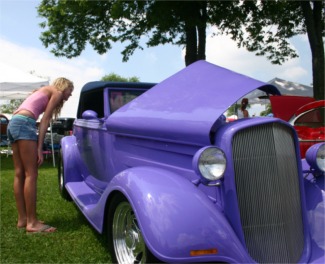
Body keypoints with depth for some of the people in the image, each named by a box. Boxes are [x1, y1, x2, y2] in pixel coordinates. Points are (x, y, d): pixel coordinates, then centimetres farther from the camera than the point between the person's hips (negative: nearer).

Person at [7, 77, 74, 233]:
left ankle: (22, 219, 13)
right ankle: (32, 223, -8)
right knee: (31, 174, -9)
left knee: (19, 174, 8)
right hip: (24, 123, -9)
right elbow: (45, 120, -4)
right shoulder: (57, 92, 7)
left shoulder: (45, 92, 31)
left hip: (14, 123, 9)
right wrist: (40, 147, -9)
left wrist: (36, 147, 12)